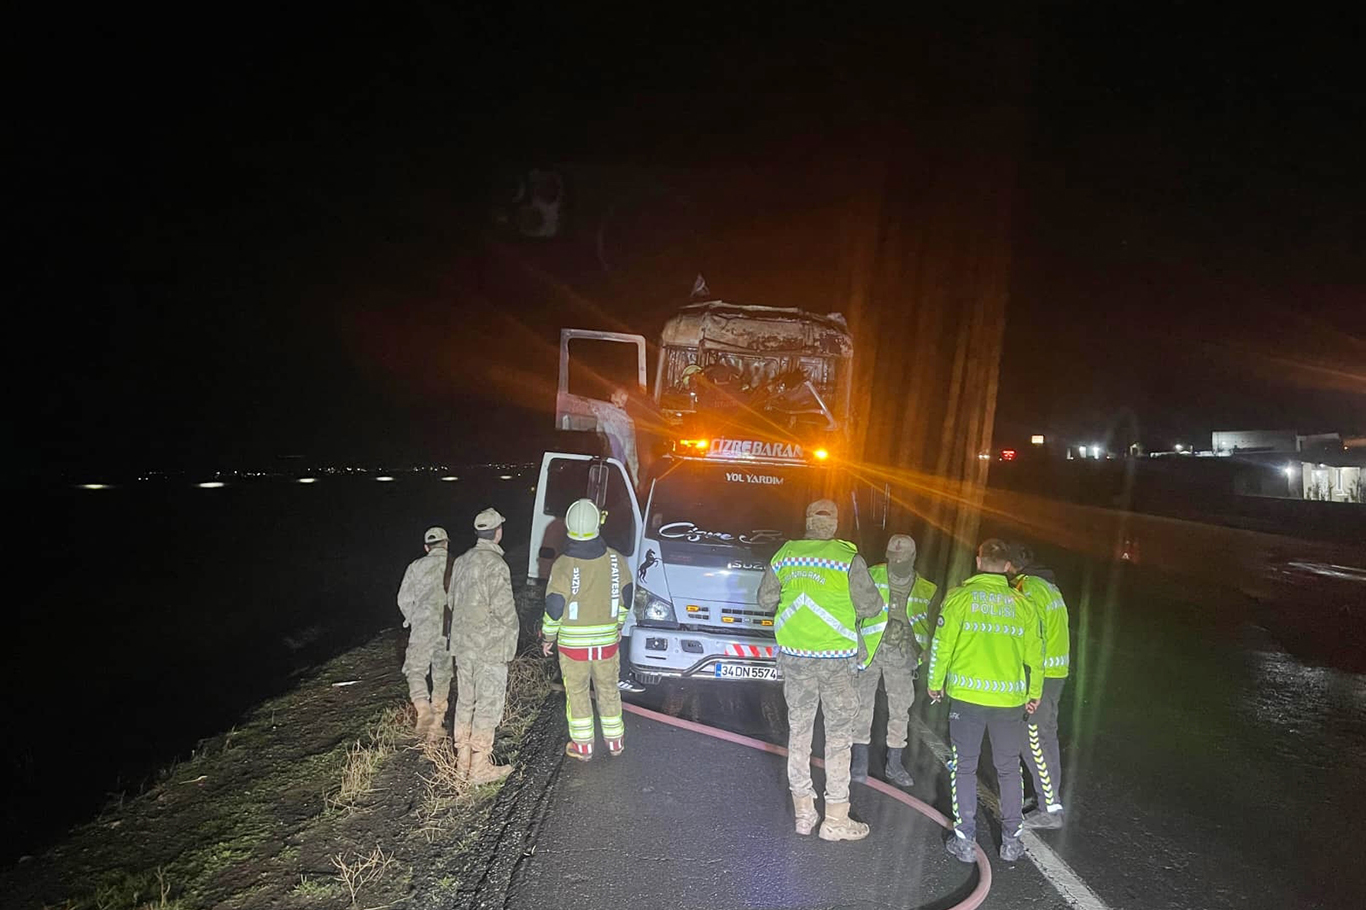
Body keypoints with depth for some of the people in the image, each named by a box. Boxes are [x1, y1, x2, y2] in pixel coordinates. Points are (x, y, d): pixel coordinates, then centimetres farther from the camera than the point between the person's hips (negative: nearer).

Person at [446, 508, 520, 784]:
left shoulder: (462, 561, 6)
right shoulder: (495, 565, -18)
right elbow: (504, 609, -19)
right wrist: (511, 639, -4)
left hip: (462, 644, 8)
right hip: (490, 647, -8)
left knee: (465, 701, 16)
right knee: (488, 705, 1)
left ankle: (463, 760, 27)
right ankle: (480, 766, 7)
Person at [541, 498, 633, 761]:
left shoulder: (563, 565, -18)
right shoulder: (616, 560, -7)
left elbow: (554, 607, -13)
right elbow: (625, 598, 5)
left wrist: (548, 637, 3)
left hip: (573, 642, -3)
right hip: (608, 640, 3)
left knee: (577, 692, 12)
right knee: (608, 690, 18)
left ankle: (583, 746, 22)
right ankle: (615, 740, 30)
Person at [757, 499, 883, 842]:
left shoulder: (784, 555, 0)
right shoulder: (848, 558, -10)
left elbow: (765, 600, 9)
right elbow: (871, 605, -6)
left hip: (794, 656, 4)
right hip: (836, 659, -3)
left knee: (798, 730, 14)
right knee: (839, 735, 6)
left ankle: (803, 812, 21)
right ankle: (835, 819, 11)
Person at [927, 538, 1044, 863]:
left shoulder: (959, 596, -5)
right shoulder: (1022, 604, 3)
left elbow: (942, 645, -6)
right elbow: (1035, 654, 8)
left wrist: (935, 683, 9)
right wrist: (1035, 693, 22)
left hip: (967, 696, -2)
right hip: (1009, 699, 2)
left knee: (964, 767, 9)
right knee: (1009, 769, 17)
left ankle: (965, 841, 13)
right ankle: (1011, 840, 23)